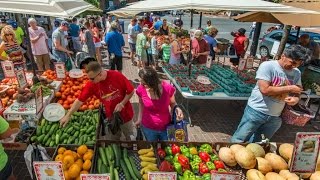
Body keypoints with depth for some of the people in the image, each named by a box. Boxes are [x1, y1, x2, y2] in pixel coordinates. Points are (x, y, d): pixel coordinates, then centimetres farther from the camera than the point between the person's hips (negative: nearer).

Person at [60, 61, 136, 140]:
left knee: (131, 140, 21)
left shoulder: (117, 76, -24)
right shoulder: (91, 84, -16)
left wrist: (122, 104, -22)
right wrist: (68, 116, -9)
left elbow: (131, 91, -14)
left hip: (126, 115, -2)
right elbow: (79, 100, -9)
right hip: (110, 118, 2)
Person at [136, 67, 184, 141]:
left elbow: (172, 103, -6)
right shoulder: (141, 89, -20)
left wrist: (177, 109, -26)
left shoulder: (168, 88, -24)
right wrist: (139, 118, -3)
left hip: (166, 127, -1)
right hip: (148, 128, 1)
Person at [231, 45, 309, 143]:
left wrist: (296, 98, -10)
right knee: (238, 141, 6)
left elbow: (297, 91, 14)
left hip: (275, 117, 5)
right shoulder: (268, 66, -14)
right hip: (256, 111, -5)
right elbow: (265, 89, -23)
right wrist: (289, 88, -15)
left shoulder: (297, 73, 4)